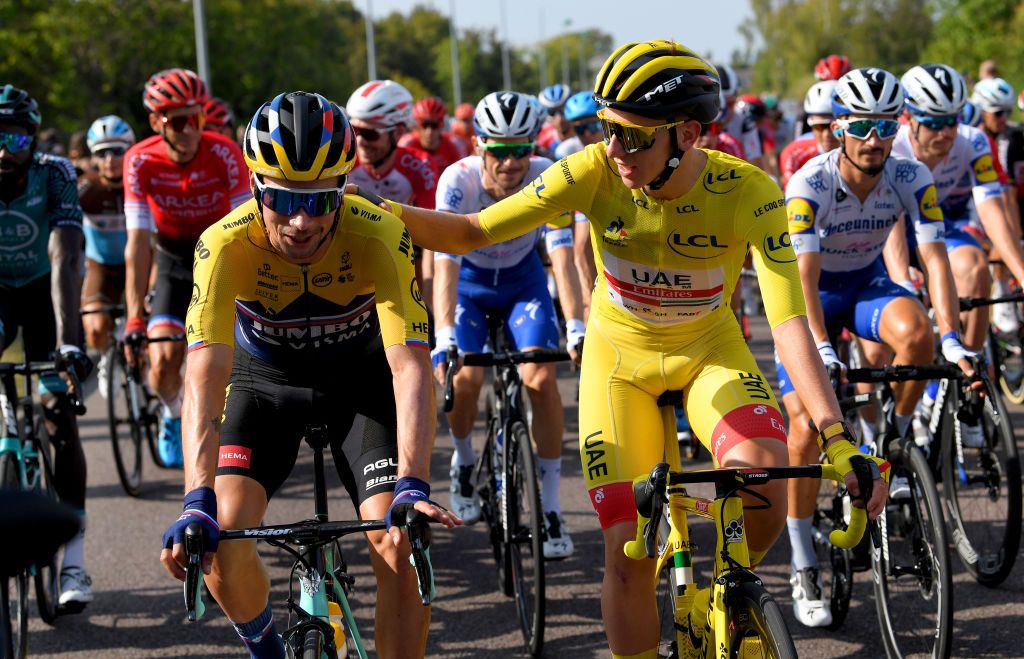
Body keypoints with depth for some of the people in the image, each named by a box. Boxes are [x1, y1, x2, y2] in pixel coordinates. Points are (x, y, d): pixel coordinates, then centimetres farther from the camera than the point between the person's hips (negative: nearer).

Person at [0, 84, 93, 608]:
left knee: (60, 417, -11)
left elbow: (64, 260, -35)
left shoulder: (55, 175, -26)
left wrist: (67, 340, -47)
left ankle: (73, 559, -8)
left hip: (44, 291, -1)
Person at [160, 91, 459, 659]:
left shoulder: (377, 236, -31)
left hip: (361, 379, 0)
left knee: (399, 546, -19)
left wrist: (412, 487, -50)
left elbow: (410, 366, -38)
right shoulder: (227, 244, -30)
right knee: (221, 539, -18)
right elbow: (204, 378, -38)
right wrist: (198, 503, -50)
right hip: (266, 378, 0)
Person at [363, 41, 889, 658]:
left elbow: (790, 322, -35)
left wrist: (837, 438, -45)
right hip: (620, 355, 1)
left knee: (764, 484, -28)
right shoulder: (594, 173, -24)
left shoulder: (748, 191, -28)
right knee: (628, 548, -9)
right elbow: (472, 232, -19)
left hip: (711, 351, -1)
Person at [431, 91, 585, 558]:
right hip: (469, 282, 0)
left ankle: (550, 507, -8)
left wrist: (576, 329, -46)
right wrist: (444, 338, -49)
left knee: (541, 378, -20)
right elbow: (445, 262, -37)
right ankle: (464, 461, 12)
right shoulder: (458, 181, -30)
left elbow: (562, 257, -33)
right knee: (465, 378, -21)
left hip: (523, 281, 1)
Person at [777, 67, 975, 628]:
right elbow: (804, 277, -34)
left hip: (867, 283, 2)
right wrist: (822, 352, -47)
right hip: (811, 293, -2)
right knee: (806, 424, -16)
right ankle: (803, 571, -5)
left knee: (916, 332, -33)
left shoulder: (911, 178, -19)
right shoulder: (810, 184, -27)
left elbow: (934, 257, -25)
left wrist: (951, 340, -38)